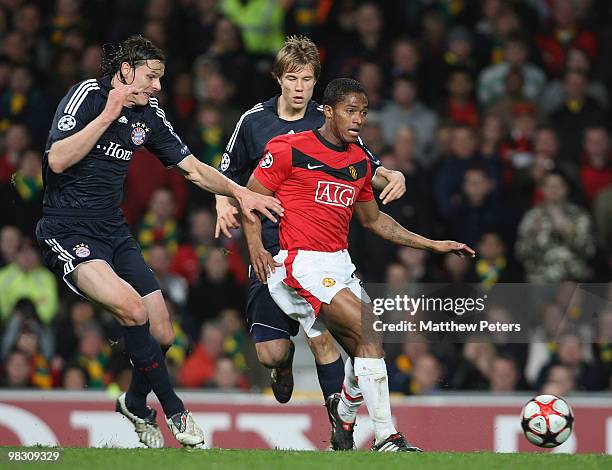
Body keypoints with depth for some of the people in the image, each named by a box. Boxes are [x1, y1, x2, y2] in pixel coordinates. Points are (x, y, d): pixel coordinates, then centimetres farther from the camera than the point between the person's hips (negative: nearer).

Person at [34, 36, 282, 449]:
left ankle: (136, 404, 29)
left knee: (162, 336, -1)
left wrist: (238, 192, 4)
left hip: (114, 230, 7)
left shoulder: (149, 114, 12)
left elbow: (194, 169, 18)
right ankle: (173, 409, -13)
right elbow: (58, 160, -20)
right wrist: (108, 115, -21)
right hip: (68, 232, -7)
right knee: (133, 308, -29)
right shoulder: (88, 95, -8)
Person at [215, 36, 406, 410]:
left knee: (322, 337, -15)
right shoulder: (255, 121, 4)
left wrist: (392, 176, -14)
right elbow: (229, 174, 16)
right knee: (270, 353, -2)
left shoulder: (329, 121, 1)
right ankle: (284, 364, 36)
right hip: (270, 248, 1)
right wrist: (224, 204, -4)